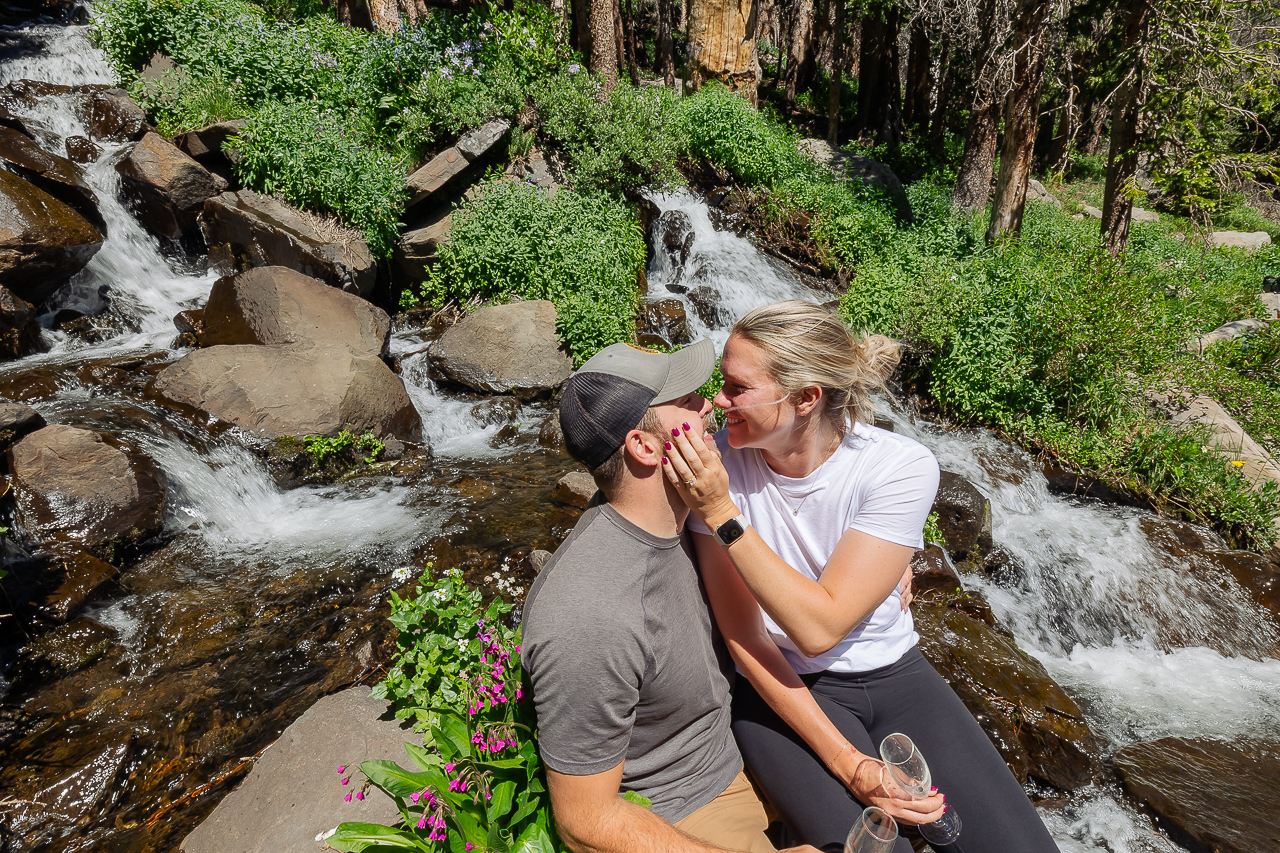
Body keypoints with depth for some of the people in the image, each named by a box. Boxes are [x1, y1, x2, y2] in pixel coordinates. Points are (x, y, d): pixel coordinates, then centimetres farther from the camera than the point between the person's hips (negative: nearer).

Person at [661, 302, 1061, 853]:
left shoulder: (901, 467, -18)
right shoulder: (714, 464, -16)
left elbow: (819, 627, -24)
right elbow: (744, 637, -14)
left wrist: (722, 514, -29)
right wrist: (849, 764, -18)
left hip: (892, 673, 1)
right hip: (779, 687, -1)